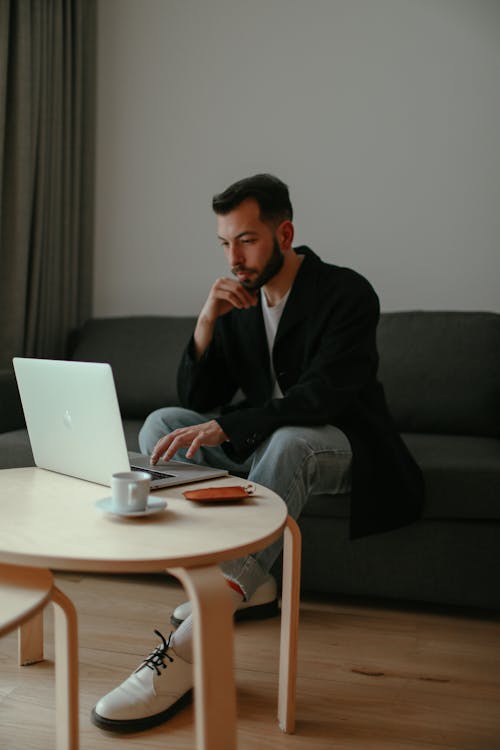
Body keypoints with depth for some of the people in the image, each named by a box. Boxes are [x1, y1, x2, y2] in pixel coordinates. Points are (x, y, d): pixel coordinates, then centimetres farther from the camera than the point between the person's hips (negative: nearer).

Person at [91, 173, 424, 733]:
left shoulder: (347, 293, -15)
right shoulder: (237, 303, 3)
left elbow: (322, 396, -28)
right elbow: (196, 401, 1)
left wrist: (223, 427, -40)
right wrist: (206, 323, -16)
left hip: (338, 448, -6)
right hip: (261, 446, 7)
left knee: (288, 440, -40)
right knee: (160, 424, -11)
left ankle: (191, 645, -43)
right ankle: (244, 579, -12)